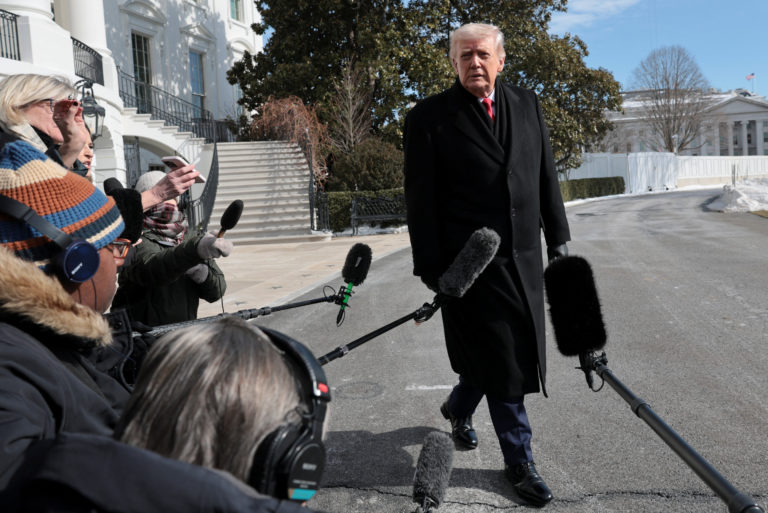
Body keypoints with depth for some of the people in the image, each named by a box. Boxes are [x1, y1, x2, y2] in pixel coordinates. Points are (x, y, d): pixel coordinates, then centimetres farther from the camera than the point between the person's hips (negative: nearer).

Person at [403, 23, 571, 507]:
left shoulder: (527, 104, 8)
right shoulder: (429, 117, -6)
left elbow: (547, 178, 12)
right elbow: (421, 201, -7)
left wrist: (559, 239, 10)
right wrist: (432, 268, -10)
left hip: (524, 259, 5)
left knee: (511, 354, 15)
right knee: (502, 363, 3)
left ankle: (458, 407, 44)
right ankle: (519, 462, 23)